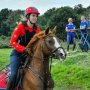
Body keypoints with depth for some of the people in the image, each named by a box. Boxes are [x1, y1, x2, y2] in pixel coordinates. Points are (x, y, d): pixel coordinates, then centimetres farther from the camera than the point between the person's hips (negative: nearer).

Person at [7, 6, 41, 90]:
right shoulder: (20, 27, -12)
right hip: (17, 54, -5)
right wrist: (24, 49, -27)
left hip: (30, 54, 5)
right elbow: (12, 42, -15)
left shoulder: (37, 29, 1)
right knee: (14, 74, -19)